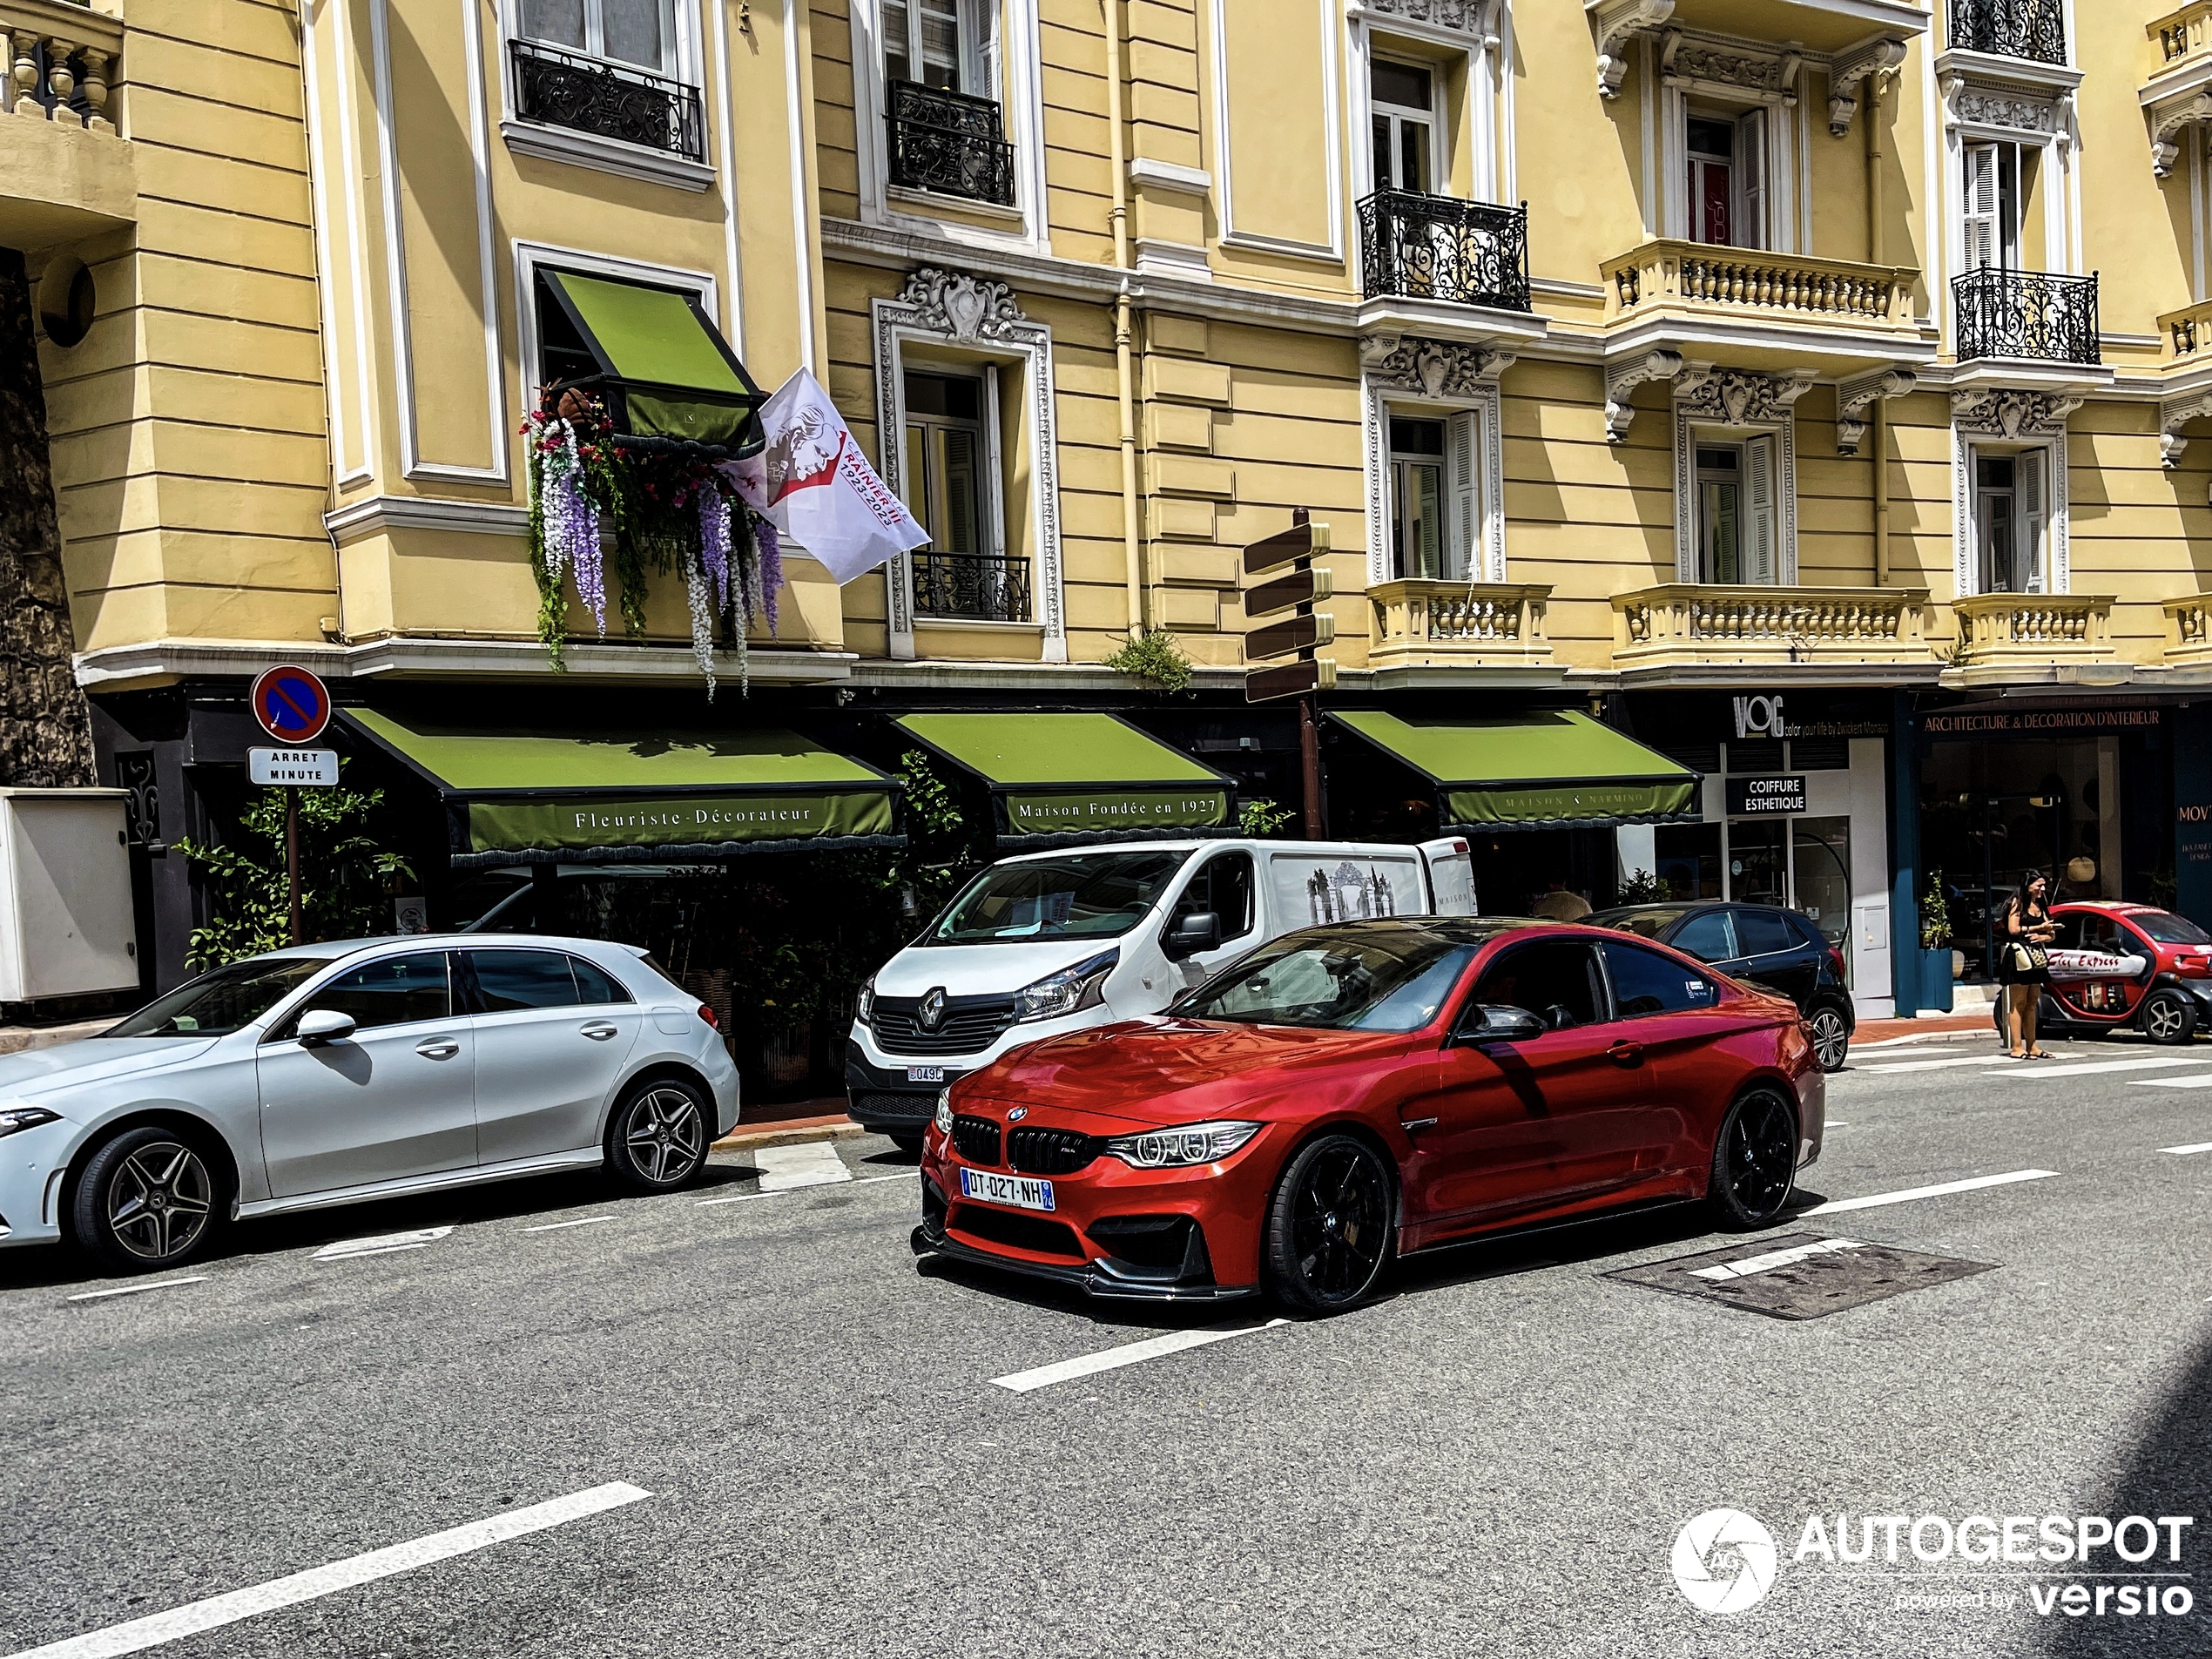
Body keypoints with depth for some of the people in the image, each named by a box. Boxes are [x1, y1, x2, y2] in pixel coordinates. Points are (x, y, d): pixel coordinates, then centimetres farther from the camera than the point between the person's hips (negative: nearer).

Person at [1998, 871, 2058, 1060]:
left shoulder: (2040, 907, 18)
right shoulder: (2017, 903, -3)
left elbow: (2052, 934, 13)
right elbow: (2013, 929, -13)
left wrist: (2042, 937, -9)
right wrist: (2039, 928, -7)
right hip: (2018, 957, -8)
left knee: (2031, 1004, 9)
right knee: (2018, 1004, -8)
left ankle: (2031, 1046, 12)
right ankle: (2016, 1048, -9)